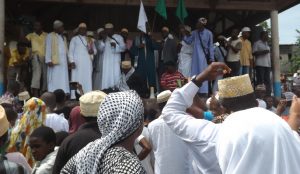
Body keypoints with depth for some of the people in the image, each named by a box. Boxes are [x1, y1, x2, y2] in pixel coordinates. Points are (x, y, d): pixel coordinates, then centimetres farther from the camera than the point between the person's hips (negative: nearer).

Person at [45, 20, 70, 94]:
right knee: (54, 80, -6)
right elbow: (48, 49, -4)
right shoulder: (50, 36, 3)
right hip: (55, 62, -6)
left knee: (63, 81, 2)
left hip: (64, 62, 6)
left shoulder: (64, 37, 22)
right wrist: (48, 61, -14)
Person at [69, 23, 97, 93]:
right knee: (77, 80, -8)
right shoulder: (74, 39, 9)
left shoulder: (89, 40, 19)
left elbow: (95, 50, 19)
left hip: (88, 63, 3)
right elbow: (71, 51, 4)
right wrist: (72, 62, -8)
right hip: (77, 63, -3)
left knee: (87, 80, -2)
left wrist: (92, 51, -5)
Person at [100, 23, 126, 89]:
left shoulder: (119, 37, 5)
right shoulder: (105, 38, 17)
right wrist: (103, 42, -7)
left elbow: (123, 47, -3)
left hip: (116, 61, -3)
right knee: (106, 77, -4)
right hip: (106, 61, 3)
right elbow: (101, 49, 9)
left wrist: (115, 45, -18)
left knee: (116, 76, -9)